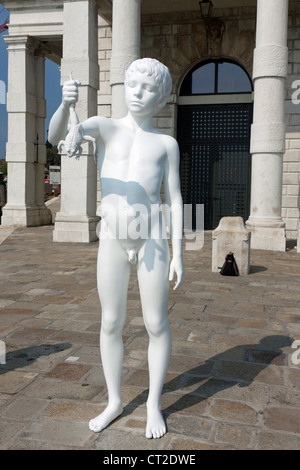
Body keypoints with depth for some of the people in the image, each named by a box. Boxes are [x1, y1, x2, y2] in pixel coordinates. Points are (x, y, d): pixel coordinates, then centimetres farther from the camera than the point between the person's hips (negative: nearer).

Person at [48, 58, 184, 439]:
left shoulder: (166, 143, 8)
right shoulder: (105, 127, 7)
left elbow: (174, 199, 5)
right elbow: (55, 136, -12)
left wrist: (177, 253, -2)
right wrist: (66, 103, -34)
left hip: (151, 238, -1)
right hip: (111, 238, 1)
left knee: (156, 324, 4)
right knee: (111, 323, 9)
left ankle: (154, 404, 24)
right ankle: (114, 401, 29)